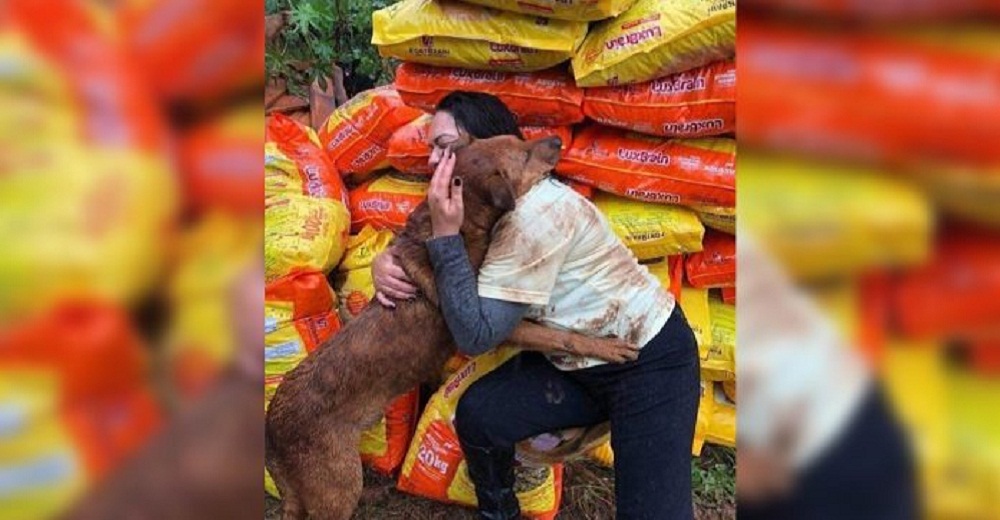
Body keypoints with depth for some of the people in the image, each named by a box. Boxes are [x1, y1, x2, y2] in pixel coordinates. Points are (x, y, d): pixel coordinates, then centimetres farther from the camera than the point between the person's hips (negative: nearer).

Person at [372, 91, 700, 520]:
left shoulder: (536, 212, -28)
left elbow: (476, 335, -28)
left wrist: (446, 235, -30)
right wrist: (384, 262, -10)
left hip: (649, 359, -7)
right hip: (575, 360, 8)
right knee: (477, 414, -10)